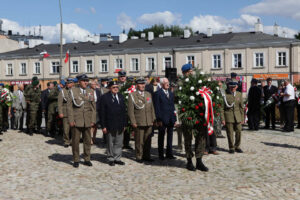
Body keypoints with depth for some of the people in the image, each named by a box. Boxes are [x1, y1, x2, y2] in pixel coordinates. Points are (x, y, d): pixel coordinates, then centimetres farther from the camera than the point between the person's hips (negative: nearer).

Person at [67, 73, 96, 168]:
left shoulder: (90, 92, 10)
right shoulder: (73, 91, 1)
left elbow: (93, 107, 11)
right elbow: (69, 106, -2)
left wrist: (93, 120, 4)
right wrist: (71, 120, -8)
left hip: (87, 121, 3)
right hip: (76, 121, -3)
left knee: (87, 141, 7)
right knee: (75, 141, 2)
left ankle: (87, 159, 18)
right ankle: (76, 160, 14)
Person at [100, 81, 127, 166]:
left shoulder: (121, 97, 11)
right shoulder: (104, 97, -4)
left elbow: (124, 111, 14)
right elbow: (102, 113, -6)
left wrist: (124, 124, 9)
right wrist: (103, 126, -11)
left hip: (120, 125, 4)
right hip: (110, 125, -4)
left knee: (119, 143, 7)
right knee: (110, 143, 6)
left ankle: (117, 158, 16)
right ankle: (111, 159, 16)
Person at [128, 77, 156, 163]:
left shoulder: (148, 94, 15)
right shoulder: (132, 95, -1)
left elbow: (152, 108, 18)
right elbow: (130, 110, -5)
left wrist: (153, 119, 12)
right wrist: (133, 122, -10)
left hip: (149, 122, 5)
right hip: (139, 123, -5)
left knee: (148, 140, 8)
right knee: (139, 141, -1)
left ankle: (146, 156, 18)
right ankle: (139, 157, 10)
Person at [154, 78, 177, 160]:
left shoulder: (171, 93, 15)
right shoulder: (158, 94, -5)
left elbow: (172, 106, 16)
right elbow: (157, 108, -8)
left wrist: (174, 118, 11)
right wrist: (158, 119, -13)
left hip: (171, 119, 6)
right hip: (162, 119, -6)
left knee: (170, 137, 10)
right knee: (161, 137, 4)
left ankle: (169, 154, 19)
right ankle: (161, 155, 12)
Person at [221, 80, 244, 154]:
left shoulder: (239, 94, 8)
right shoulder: (225, 95, -4)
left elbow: (241, 107, 11)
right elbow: (222, 108, -3)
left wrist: (242, 118, 7)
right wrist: (222, 119, -8)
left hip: (237, 115, 3)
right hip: (228, 116, -3)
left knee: (239, 131, -2)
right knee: (230, 133, 0)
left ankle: (237, 146, 18)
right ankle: (231, 148, 16)